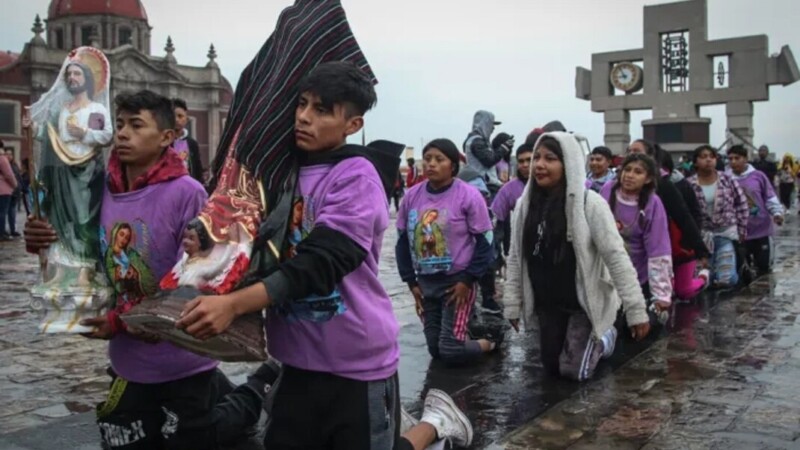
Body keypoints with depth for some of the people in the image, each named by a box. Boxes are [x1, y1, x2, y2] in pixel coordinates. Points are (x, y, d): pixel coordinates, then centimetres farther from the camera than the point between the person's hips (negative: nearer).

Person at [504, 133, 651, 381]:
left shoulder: (590, 203, -20)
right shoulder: (524, 205, -5)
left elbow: (616, 257, -19)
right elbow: (515, 258, 3)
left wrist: (636, 309, -19)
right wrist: (512, 304, 4)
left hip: (586, 301, -5)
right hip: (547, 304, 5)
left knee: (574, 371, -1)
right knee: (551, 367, 14)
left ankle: (605, 337, 28)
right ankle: (581, 341, 42)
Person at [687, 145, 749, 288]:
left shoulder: (727, 179, -2)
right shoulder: (689, 185, -8)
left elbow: (742, 204, 5)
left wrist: (742, 230, 4)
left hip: (726, 233, 0)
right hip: (701, 236, 0)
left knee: (726, 279, -9)